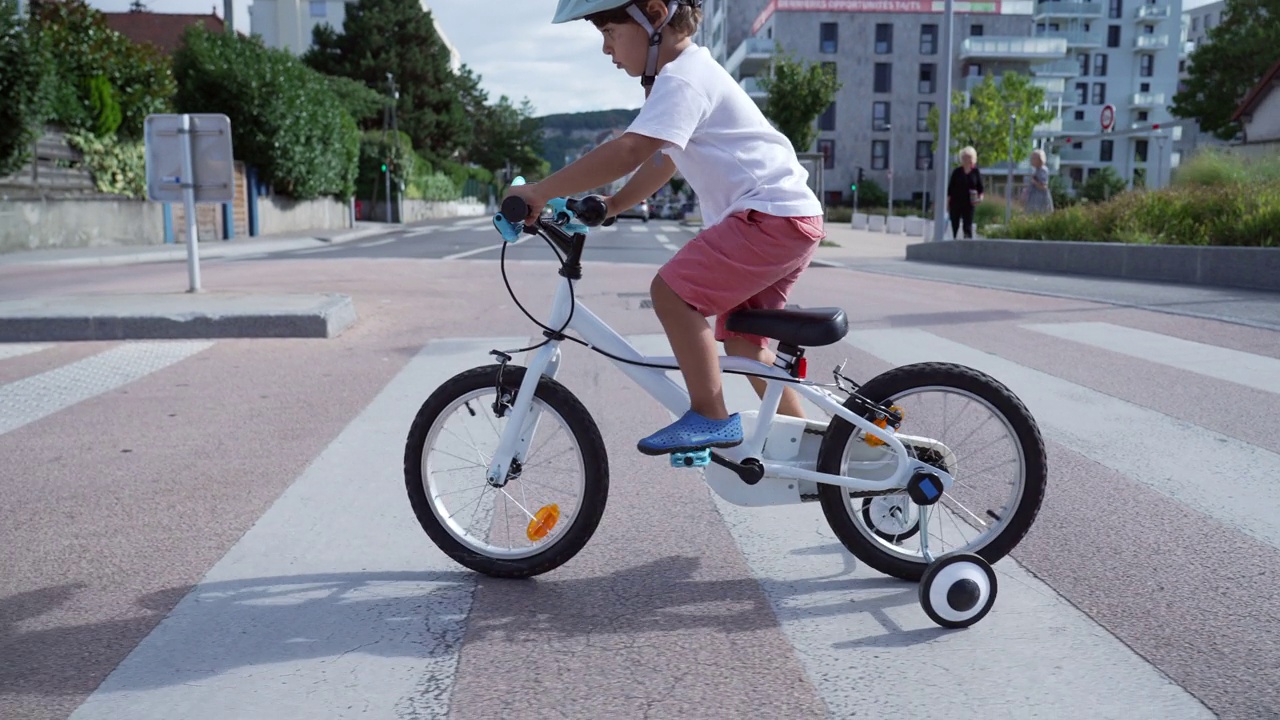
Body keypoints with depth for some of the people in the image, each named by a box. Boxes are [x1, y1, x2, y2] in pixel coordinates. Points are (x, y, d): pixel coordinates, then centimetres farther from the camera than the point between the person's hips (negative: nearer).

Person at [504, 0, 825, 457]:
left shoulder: (682, 78, -14)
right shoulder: (690, 73, 20)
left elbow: (628, 151, -27)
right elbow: (663, 161, 24)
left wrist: (539, 193, -26)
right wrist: (606, 207, 14)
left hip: (772, 214, -11)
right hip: (794, 217, 11)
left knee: (672, 290, -17)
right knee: (742, 340, 13)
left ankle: (711, 417, -10)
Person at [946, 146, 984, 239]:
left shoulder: (976, 172, 3)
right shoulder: (957, 172, 3)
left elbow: (981, 188, 6)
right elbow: (950, 188, 5)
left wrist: (981, 197, -15)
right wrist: (948, 203, 1)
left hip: (969, 204, -1)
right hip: (955, 204, 1)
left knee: (968, 227, -7)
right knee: (955, 226, 5)